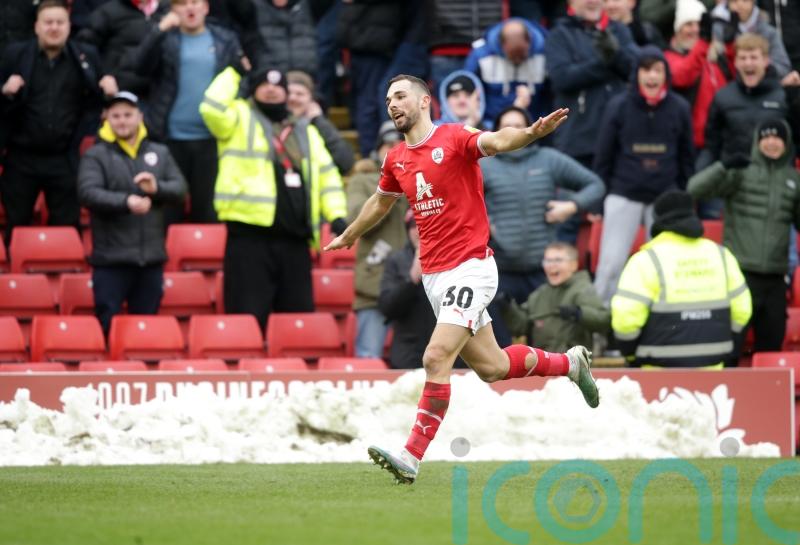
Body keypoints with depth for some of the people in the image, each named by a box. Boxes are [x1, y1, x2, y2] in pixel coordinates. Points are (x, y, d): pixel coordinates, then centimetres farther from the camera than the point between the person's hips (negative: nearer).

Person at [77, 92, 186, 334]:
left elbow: (180, 187, 4)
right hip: (111, 259, -4)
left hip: (151, 258, 4)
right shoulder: (96, 155, 0)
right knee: (107, 325, -4)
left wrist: (157, 188, -18)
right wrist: (126, 201, -29)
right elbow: (88, 193, -15)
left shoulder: (160, 153, 13)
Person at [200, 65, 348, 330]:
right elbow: (213, 108, -14)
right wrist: (232, 73, -2)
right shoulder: (241, 119, 7)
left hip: (295, 241, 5)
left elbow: (328, 175, 20)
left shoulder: (306, 132, 22)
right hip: (250, 238, -5)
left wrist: (336, 215, 6)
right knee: (249, 318, -8)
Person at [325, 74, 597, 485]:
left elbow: (496, 141, -30)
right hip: (433, 276, 7)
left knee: (436, 359, -18)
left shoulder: (454, 139, -9)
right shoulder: (396, 159, 11)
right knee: (491, 367, 12)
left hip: (470, 267, -7)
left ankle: (412, 458, -18)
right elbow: (380, 203, 31)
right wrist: (349, 235, 46)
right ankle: (569, 362, 37)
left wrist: (531, 133, -50)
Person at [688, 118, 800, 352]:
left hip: (775, 277, 4)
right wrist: (724, 166, -25)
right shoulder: (741, 172, -2)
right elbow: (695, 188, -12)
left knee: (771, 342, 10)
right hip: (740, 272, -4)